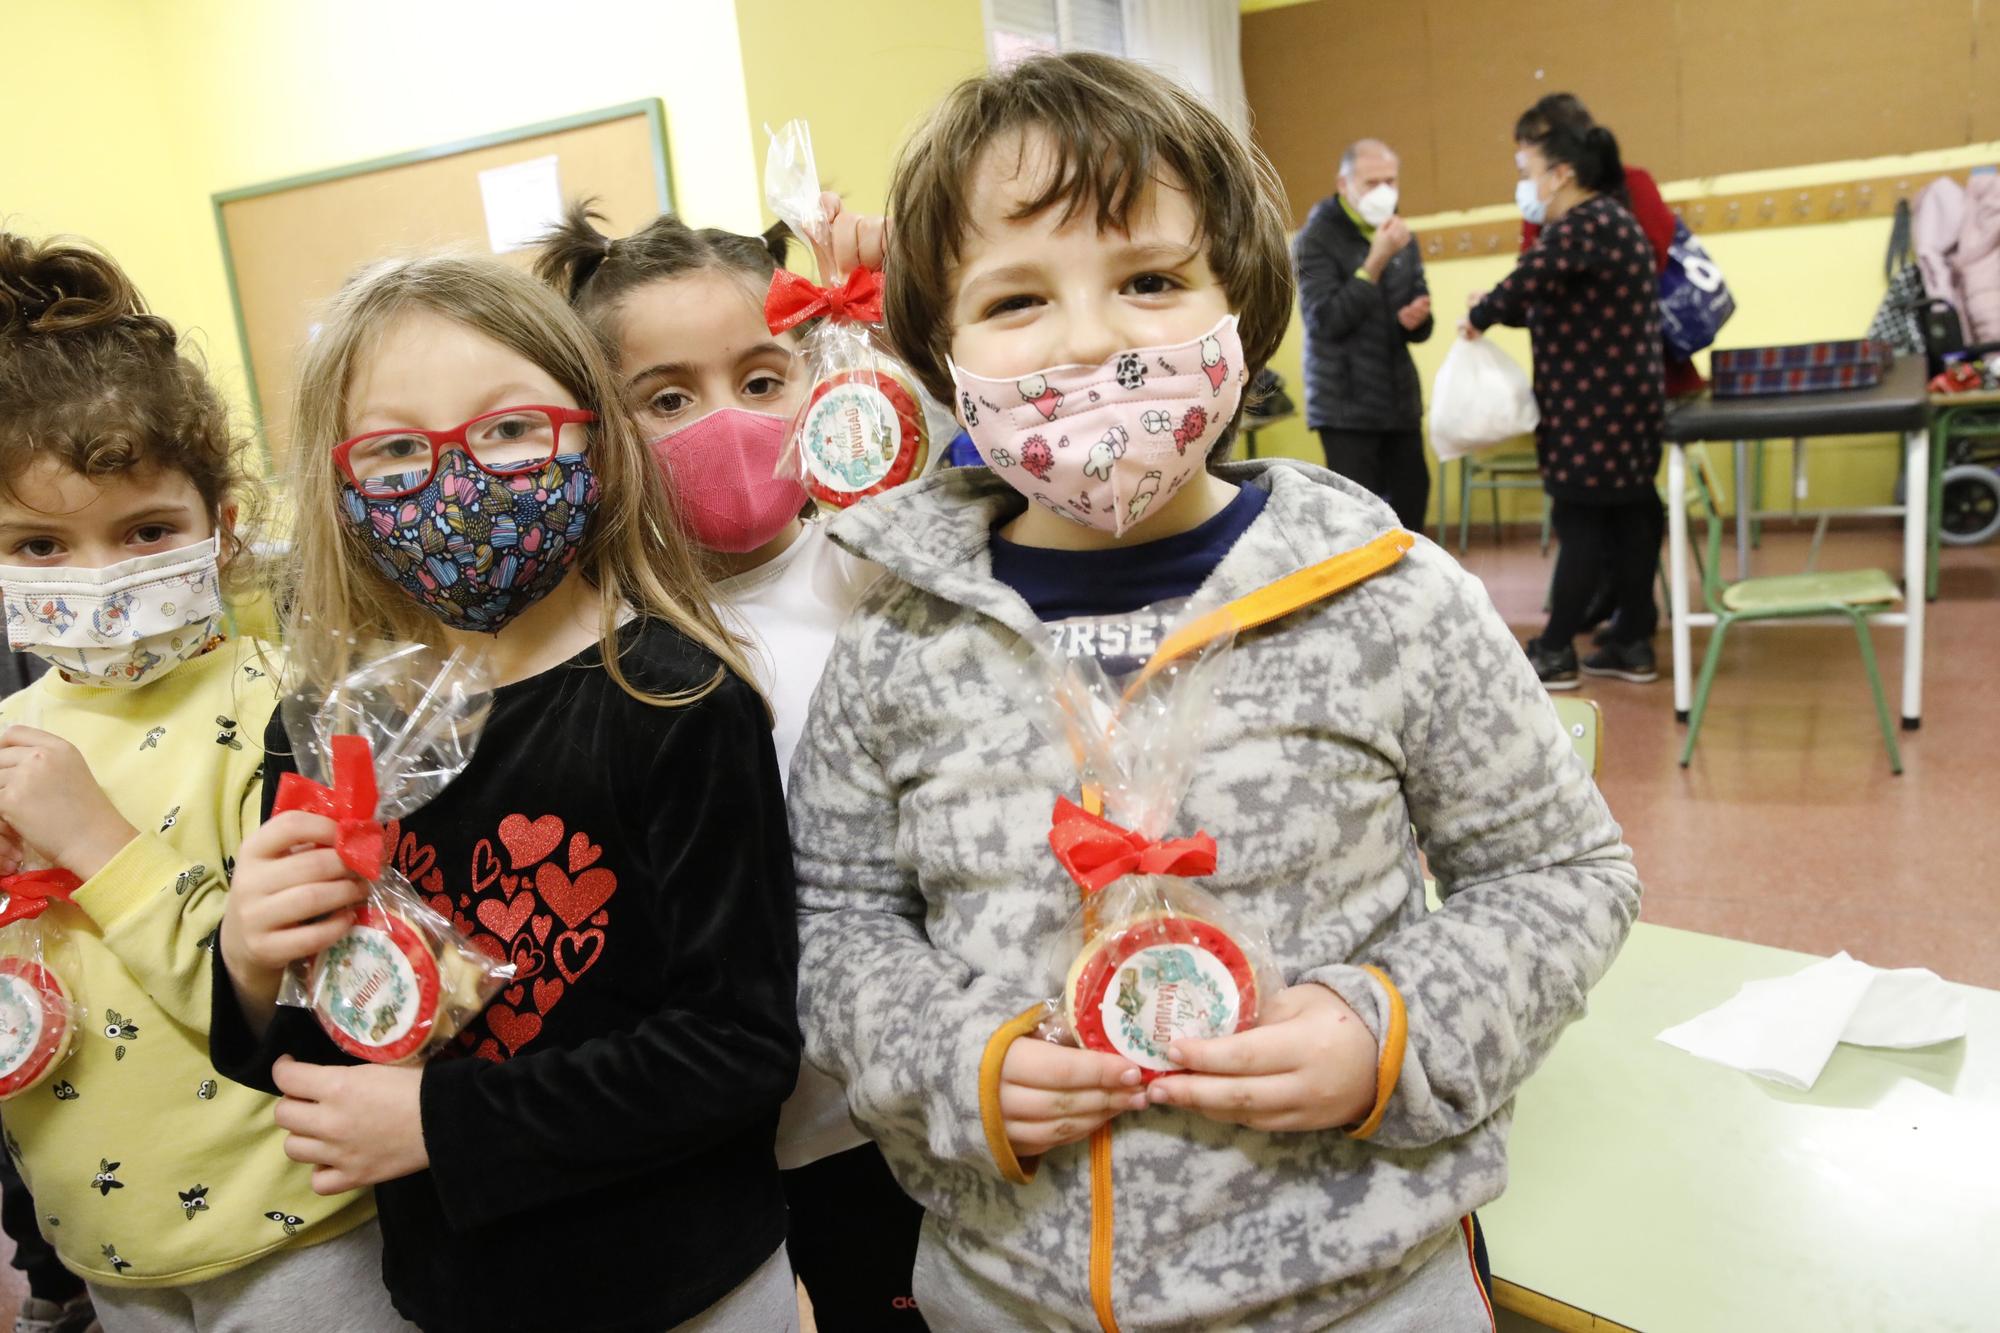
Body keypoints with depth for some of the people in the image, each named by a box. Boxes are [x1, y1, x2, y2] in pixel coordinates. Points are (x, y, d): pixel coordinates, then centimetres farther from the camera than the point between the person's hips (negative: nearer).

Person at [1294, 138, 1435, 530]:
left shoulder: (1401, 239, 13)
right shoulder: (1315, 240, -6)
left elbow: (1418, 327, 17)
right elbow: (1326, 320, -17)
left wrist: (1417, 318, -7)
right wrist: (1376, 261, -21)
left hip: (1400, 399, 6)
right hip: (1346, 404, -6)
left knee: (1411, 501, 10)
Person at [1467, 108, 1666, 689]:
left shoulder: (1585, 225, -15)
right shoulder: (1605, 221, 18)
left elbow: (1532, 279, -33)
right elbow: (1556, 305, 14)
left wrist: (1481, 315, -18)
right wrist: (1500, 311, 0)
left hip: (1593, 405, -10)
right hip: (1616, 399, 10)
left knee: (1582, 522, -4)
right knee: (1626, 515, 10)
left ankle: (1555, 653, 3)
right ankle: (1635, 645, 15)